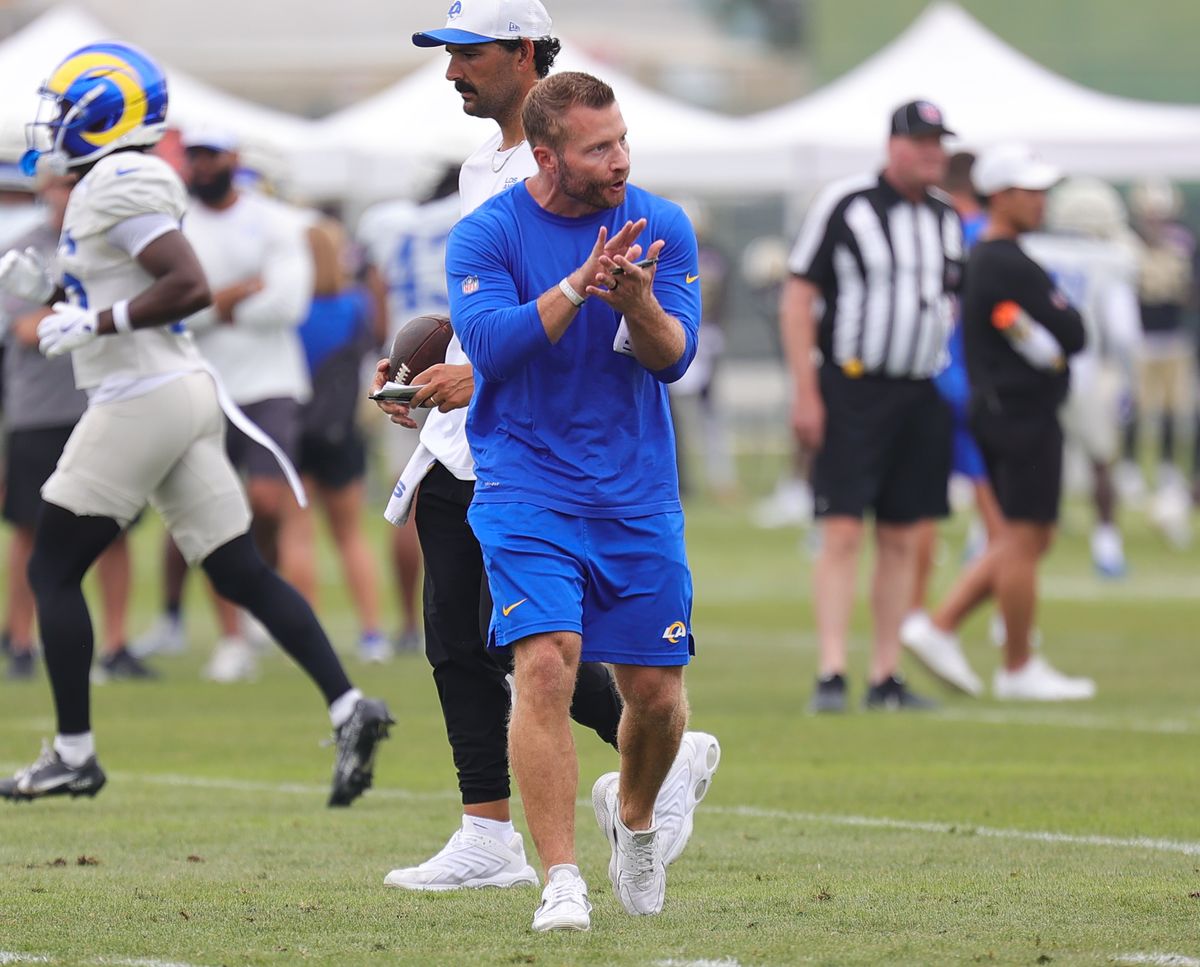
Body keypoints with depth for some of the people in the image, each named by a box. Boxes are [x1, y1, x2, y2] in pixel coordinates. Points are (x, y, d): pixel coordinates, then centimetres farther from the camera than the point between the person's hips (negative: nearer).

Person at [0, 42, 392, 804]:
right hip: (183, 395, 10)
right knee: (242, 574, 5)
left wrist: (94, 323, -19)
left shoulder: (119, 187, -14)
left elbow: (192, 288, -23)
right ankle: (349, 707, -6)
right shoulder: (113, 186, 17)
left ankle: (74, 755, 2)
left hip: (142, 399, -10)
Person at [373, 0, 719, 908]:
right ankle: (489, 838, 9)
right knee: (458, 645, 5)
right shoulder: (481, 169, 16)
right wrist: (422, 371, 15)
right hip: (458, 443, 9)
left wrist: (484, 375, -23)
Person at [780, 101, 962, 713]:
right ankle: (831, 675, -12)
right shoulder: (845, 204, -5)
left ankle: (885, 679, 11)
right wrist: (805, 393, -11)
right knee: (843, 532, -11)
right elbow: (797, 299, -6)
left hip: (923, 398, 6)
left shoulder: (946, 219, 12)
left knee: (903, 540, 6)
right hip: (852, 391, -6)